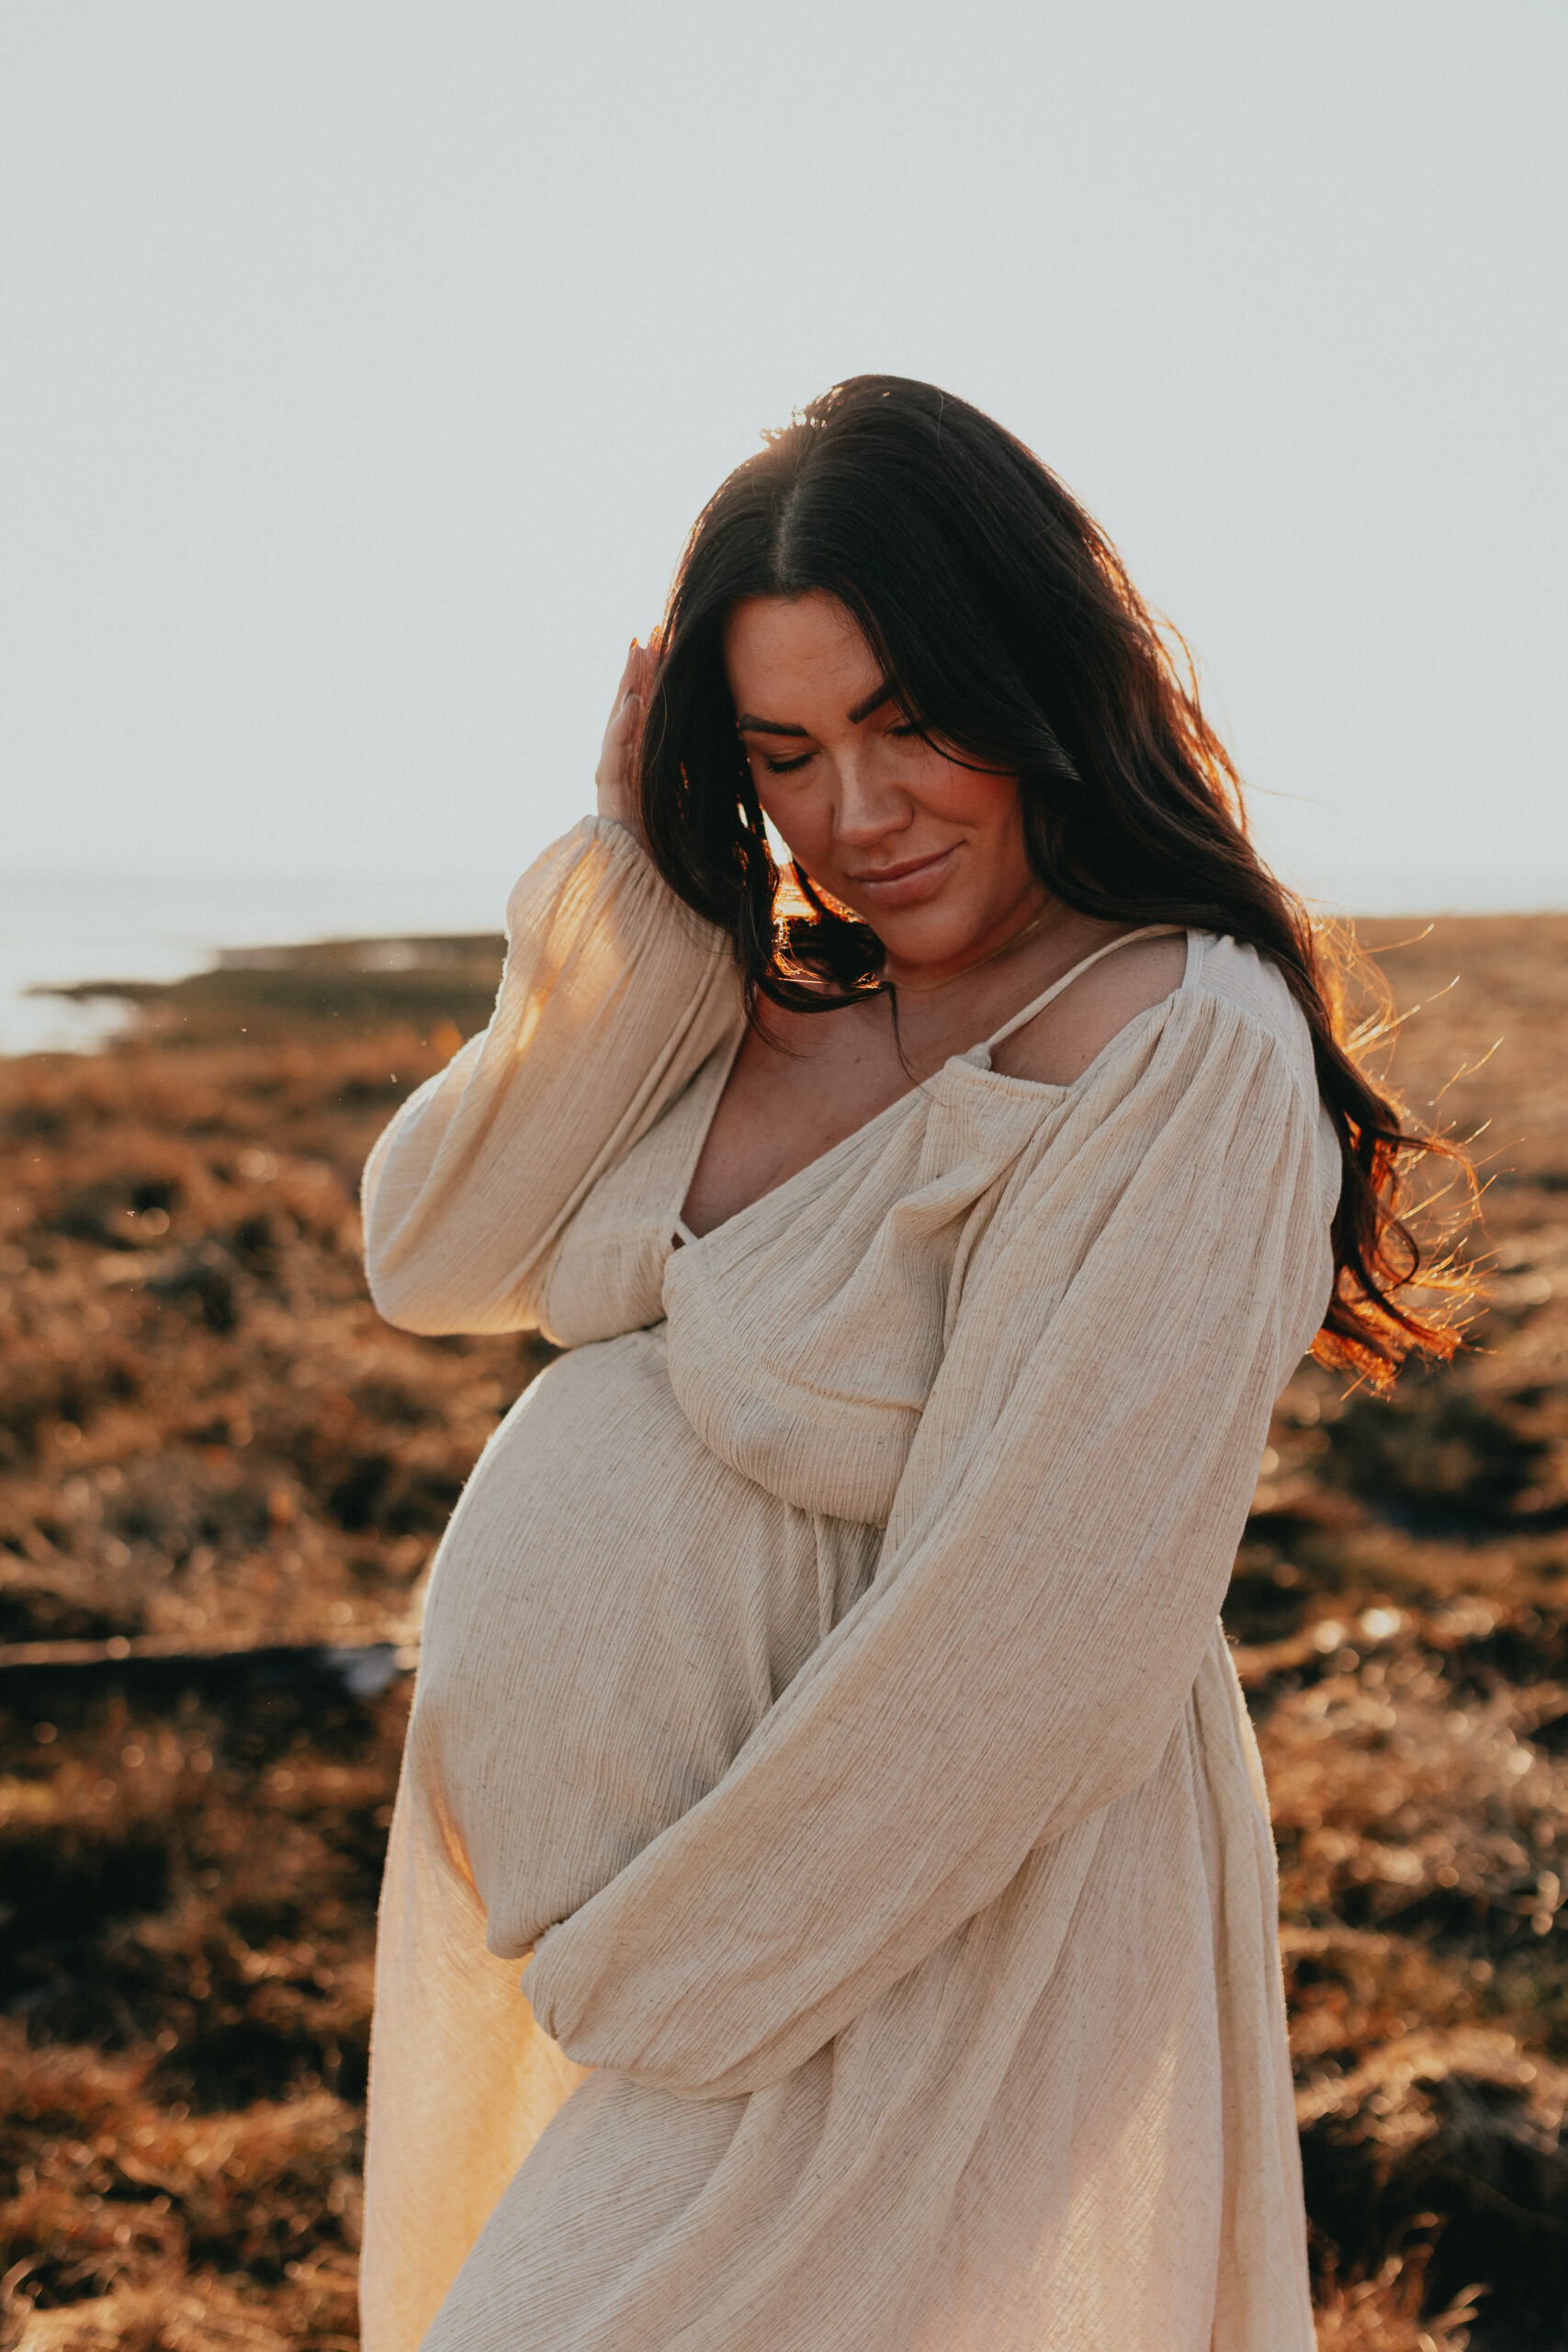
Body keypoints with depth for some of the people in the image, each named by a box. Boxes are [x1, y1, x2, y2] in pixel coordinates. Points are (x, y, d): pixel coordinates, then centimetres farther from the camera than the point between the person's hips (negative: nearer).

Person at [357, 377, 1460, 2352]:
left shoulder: (1183, 1058, -22)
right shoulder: (775, 991, 2)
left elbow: (1010, 1650, -25)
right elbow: (429, 1260, -3)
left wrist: (654, 1973, -17)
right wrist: (634, 872, -12)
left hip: (894, 1943, -8)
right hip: (564, 1858, 8)